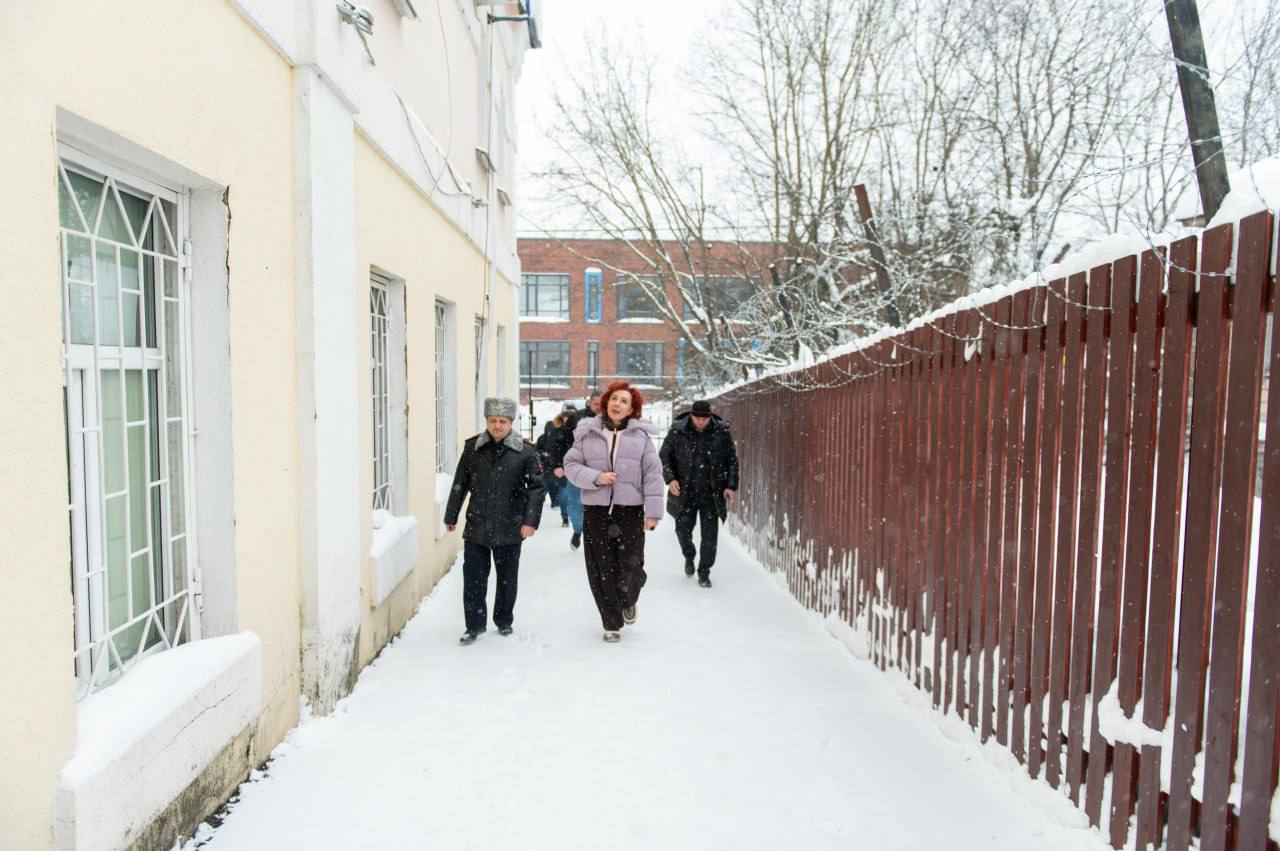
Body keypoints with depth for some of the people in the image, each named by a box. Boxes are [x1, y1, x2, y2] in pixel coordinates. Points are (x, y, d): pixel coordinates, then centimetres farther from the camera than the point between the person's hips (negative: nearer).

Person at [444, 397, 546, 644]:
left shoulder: (526, 451, -5)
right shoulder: (472, 448, 1)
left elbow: (536, 488, -5)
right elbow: (459, 485, 9)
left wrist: (531, 520, -13)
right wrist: (451, 517, 12)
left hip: (509, 529, -1)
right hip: (476, 527, 1)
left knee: (507, 578, 13)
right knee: (473, 577, 2)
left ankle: (504, 621, 31)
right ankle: (474, 625, 17)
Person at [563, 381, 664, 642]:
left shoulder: (641, 435, 1)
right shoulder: (587, 434, 4)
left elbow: (653, 474, -1)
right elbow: (571, 464, 5)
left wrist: (653, 511, -7)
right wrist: (595, 477, -13)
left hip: (630, 511, -1)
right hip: (596, 512, 1)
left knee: (631, 569, 0)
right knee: (602, 571, 4)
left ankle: (628, 602, 35)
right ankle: (612, 623, 22)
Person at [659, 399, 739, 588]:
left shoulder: (722, 432, -4)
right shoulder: (677, 432, -6)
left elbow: (732, 460, 4)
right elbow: (664, 456, 2)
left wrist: (731, 485, -3)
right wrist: (670, 478, -11)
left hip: (712, 493, 0)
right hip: (685, 492, 0)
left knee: (710, 534, 1)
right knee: (683, 528, 4)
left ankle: (704, 572, 17)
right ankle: (689, 557, 35)